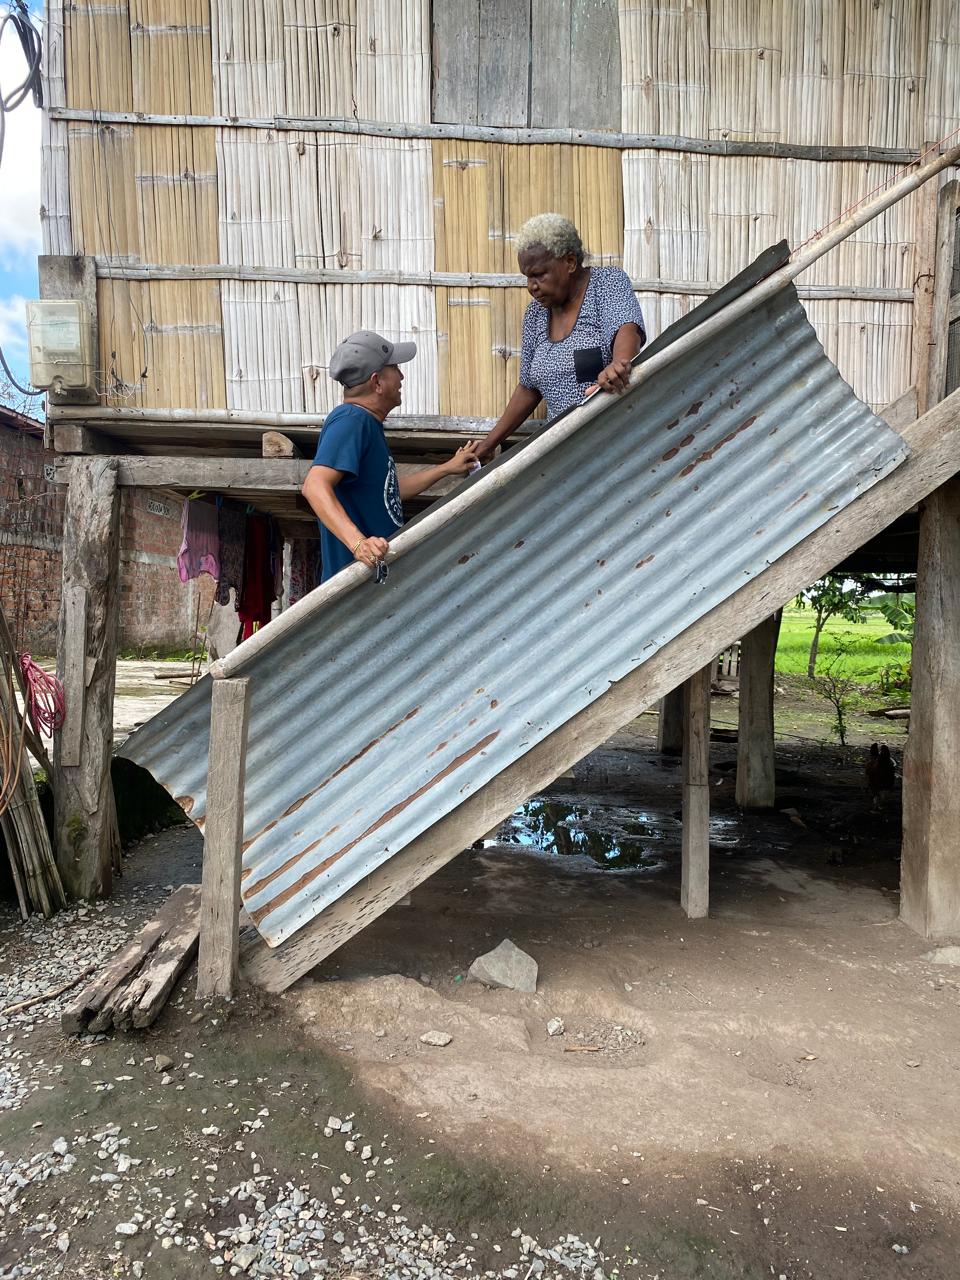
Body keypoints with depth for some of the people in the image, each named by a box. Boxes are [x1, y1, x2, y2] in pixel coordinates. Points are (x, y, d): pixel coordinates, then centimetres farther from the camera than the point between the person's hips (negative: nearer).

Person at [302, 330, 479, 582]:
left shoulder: (367, 423, 13)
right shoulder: (350, 421, -18)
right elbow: (315, 486, -31)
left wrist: (447, 468, 27)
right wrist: (357, 543, -43)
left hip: (381, 571, 10)